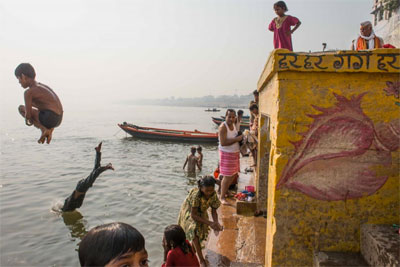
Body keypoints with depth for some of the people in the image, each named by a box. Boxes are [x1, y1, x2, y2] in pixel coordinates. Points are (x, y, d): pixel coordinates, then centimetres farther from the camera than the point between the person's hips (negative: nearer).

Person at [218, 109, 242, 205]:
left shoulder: (233, 125, 7)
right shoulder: (223, 127, -19)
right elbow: (223, 143, -27)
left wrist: (240, 138, 3)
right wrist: (236, 139, -25)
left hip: (235, 153, 9)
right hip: (226, 154, -9)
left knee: (233, 174, 17)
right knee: (227, 176, -6)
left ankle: (226, 191, 35)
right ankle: (222, 197, 7)